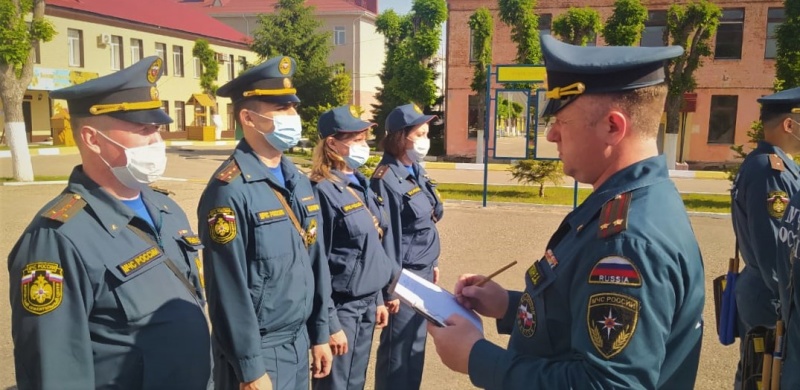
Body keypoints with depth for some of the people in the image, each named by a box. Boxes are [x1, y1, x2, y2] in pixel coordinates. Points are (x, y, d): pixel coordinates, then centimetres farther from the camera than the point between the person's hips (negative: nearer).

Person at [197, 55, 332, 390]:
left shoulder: (299, 182, 6)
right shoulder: (229, 190, -19)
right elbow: (228, 291, -19)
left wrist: (319, 333, 10)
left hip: (299, 343, 8)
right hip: (258, 350, -7)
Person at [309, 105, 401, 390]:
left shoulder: (361, 184, 8)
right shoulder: (323, 192, -17)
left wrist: (377, 299, 15)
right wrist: (330, 324, -16)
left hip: (366, 304, 8)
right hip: (341, 307, -8)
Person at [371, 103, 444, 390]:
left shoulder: (417, 172, 8)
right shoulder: (387, 180, -17)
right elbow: (387, 238, -18)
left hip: (422, 273, 8)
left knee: (416, 343, 19)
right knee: (398, 349, 6)